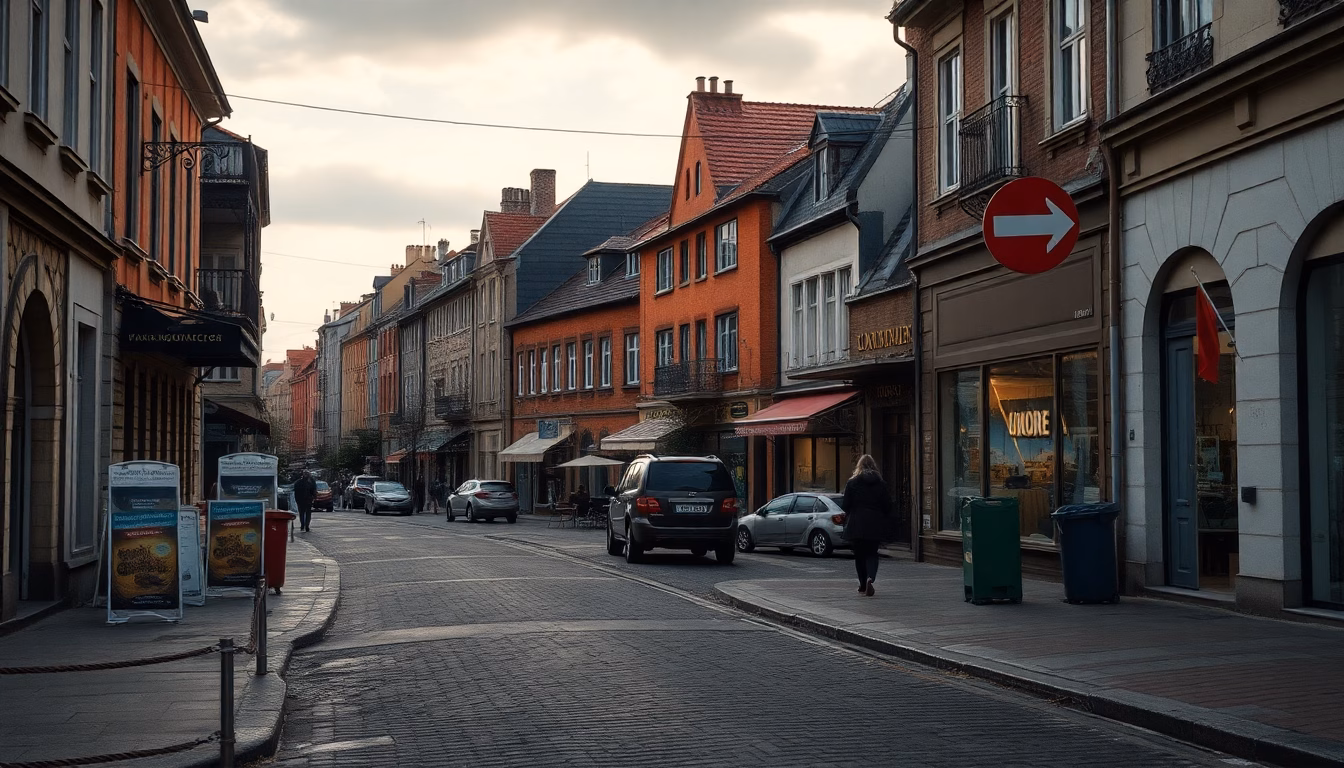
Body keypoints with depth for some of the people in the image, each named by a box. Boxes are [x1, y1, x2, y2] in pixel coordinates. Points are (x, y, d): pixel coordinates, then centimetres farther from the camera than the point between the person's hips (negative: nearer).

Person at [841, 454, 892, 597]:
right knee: (872, 553, 7)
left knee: (859, 554, 11)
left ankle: (863, 585, 15)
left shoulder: (852, 483, -4)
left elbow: (845, 505, -4)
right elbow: (887, 506, 1)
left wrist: (848, 517, 15)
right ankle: (870, 578, -19)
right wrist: (882, 518, 16)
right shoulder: (881, 484, 1)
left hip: (857, 525, -1)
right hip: (875, 525, 1)